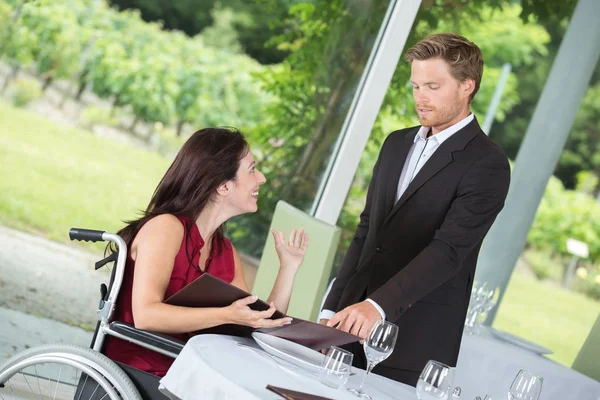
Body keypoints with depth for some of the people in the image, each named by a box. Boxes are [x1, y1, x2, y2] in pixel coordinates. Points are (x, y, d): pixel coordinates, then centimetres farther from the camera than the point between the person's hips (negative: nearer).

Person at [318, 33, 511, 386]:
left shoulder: (487, 165, -9)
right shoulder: (397, 144, 13)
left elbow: (447, 250, -20)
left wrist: (378, 305, -31)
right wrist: (333, 308, 10)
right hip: (354, 325, 6)